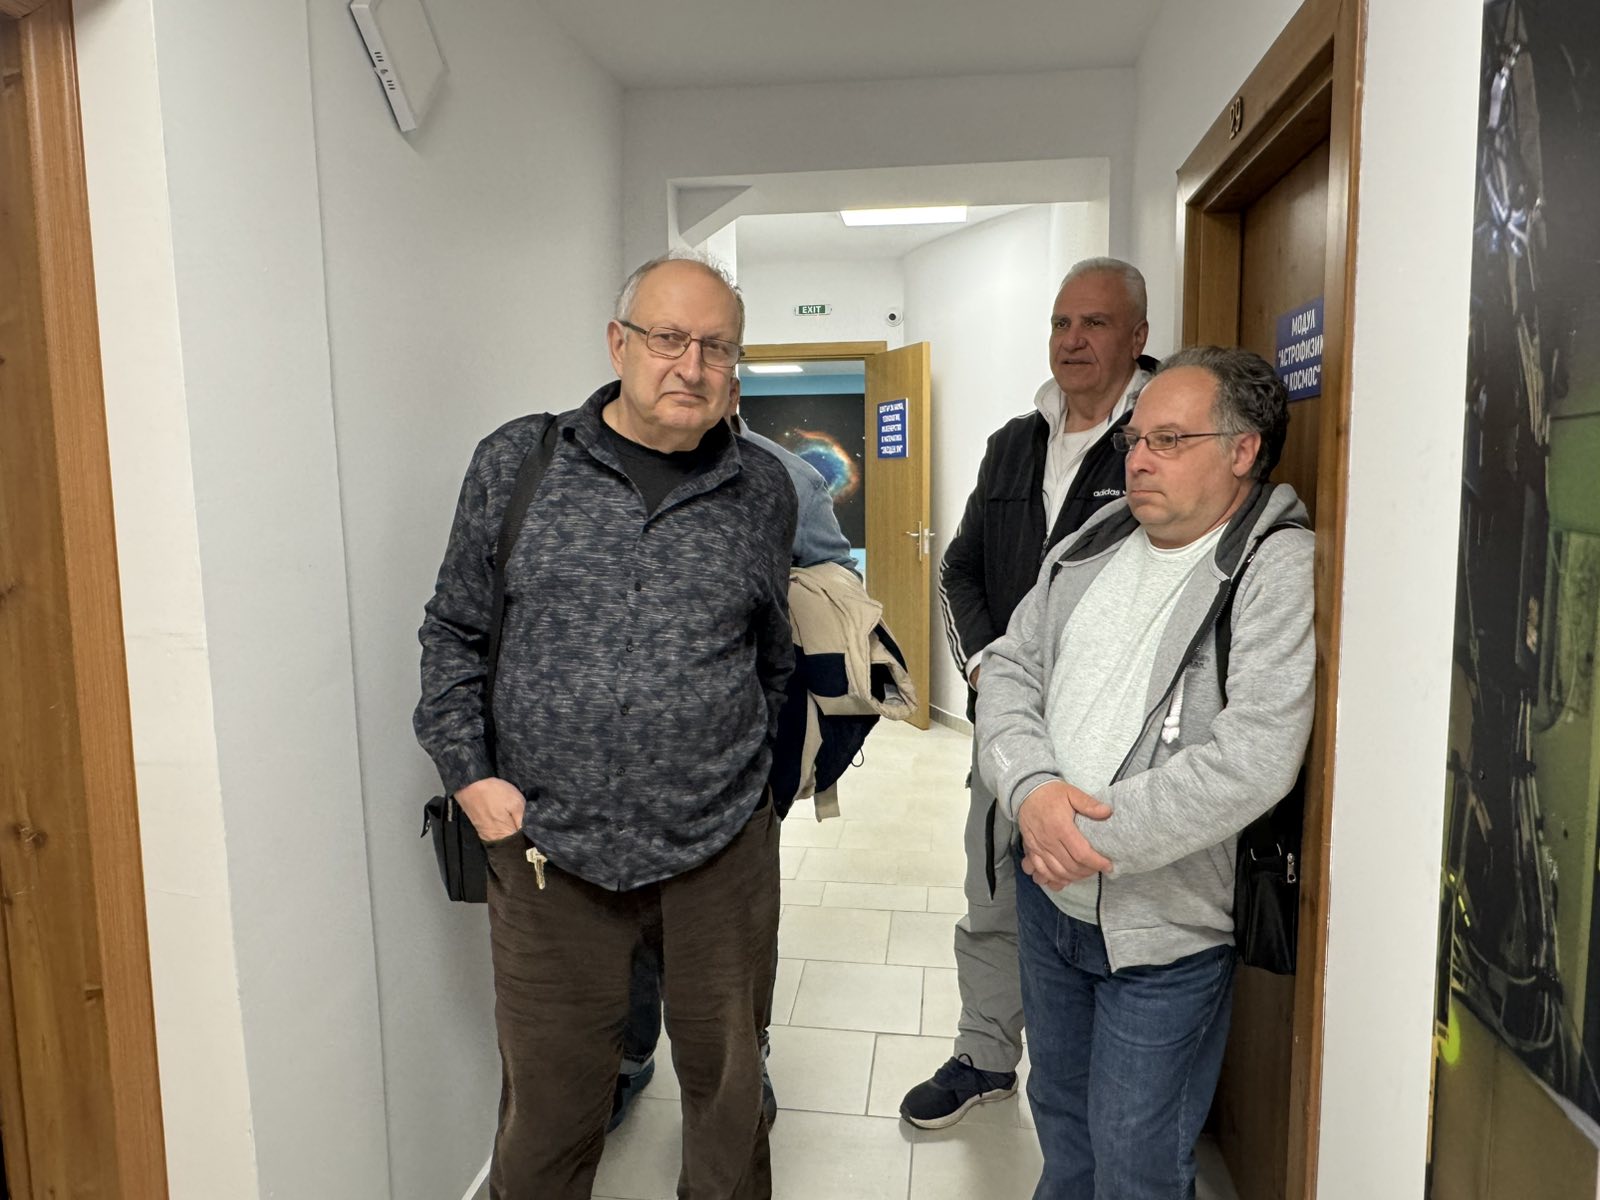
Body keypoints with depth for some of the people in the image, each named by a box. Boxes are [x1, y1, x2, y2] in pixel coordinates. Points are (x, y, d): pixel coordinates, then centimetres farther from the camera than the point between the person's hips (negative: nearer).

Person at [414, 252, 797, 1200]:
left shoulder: (764, 490, 3)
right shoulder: (517, 463, 0)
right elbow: (454, 632, 6)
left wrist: (742, 776, 11)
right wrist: (468, 772, -1)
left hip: (722, 848, 1)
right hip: (547, 846, -1)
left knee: (729, 1085, 18)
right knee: (549, 1105, 14)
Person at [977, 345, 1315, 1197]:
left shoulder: (1280, 569, -17)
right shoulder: (1094, 542, 3)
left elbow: (1253, 759, -27)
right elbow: (1010, 668, 0)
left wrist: (1097, 836, -21)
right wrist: (1032, 789, -18)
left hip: (1164, 930, -5)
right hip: (1047, 895, 6)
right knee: (1057, 1110, 27)